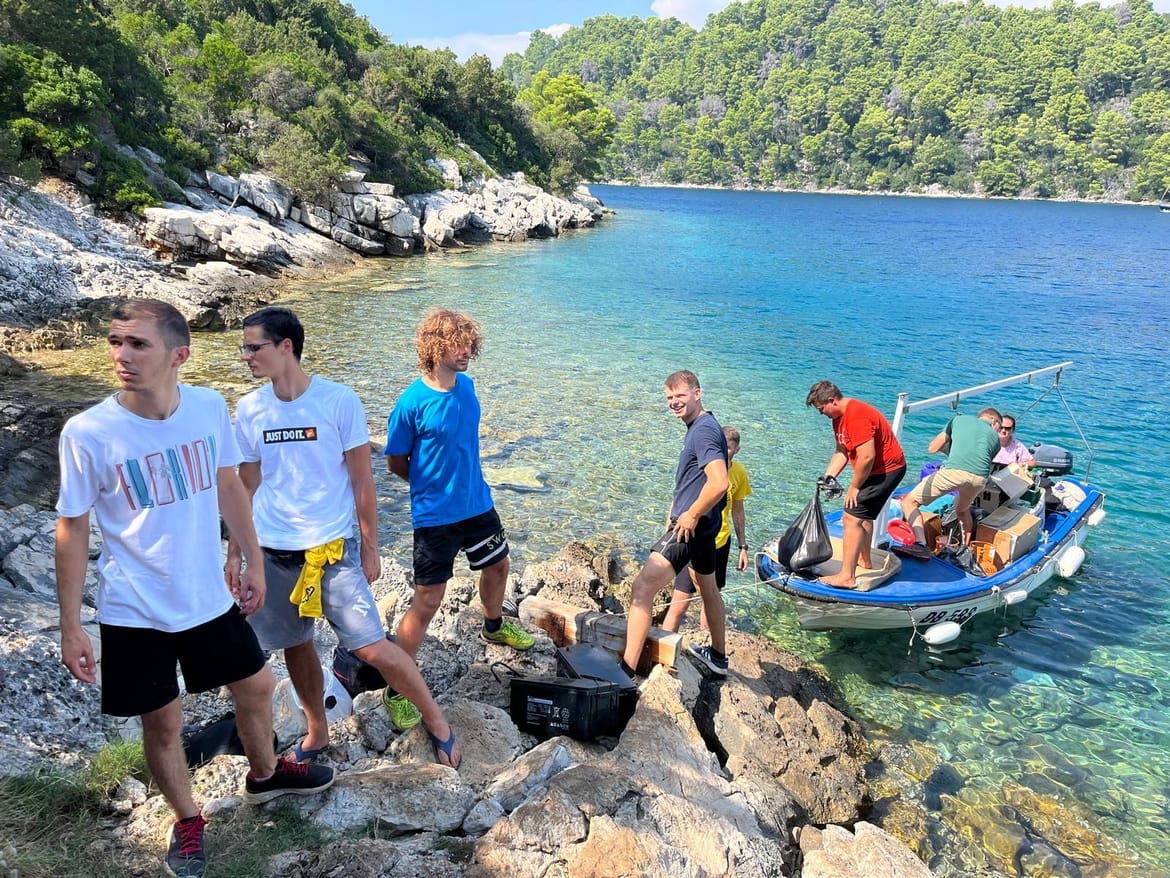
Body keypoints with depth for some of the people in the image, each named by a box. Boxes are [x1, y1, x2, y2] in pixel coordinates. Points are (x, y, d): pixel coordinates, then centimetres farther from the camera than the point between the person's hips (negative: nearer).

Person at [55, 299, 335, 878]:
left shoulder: (209, 408, -10)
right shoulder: (86, 433, -19)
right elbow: (72, 530, -9)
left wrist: (254, 563, 9)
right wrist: (70, 628, -6)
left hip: (209, 596, 3)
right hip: (135, 613, -3)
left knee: (256, 686, 19)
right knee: (162, 721, 11)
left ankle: (264, 774, 49)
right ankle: (187, 820, 40)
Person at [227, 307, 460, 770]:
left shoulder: (339, 401, -10)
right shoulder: (249, 409, 2)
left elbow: (362, 481, -5)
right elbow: (247, 487, 11)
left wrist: (370, 550, -3)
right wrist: (235, 552, 11)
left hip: (332, 549, -4)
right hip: (272, 553, 4)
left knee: (371, 646, -6)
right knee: (296, 646, 15)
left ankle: (434, 717, 15)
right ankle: (317, 733, 37)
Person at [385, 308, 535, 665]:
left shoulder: (466, 385, -1)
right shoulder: (412, 402, -20)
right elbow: (396, 462, -8)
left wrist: (459, 481, 12)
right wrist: (433, 486, 2)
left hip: (478, 504, 7)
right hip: (435, 516, -7)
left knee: (497, 566, 26)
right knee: (426, 602, -3)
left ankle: (494, 626, 56)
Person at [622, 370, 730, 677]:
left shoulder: (703, 430, -19)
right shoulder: (700, 426, 12)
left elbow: (719, 483, -32)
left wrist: (691, 516, -21)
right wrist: (677, 510, 16)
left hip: (691, 527, -12)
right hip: (702, 525, 12)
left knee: (642, 588, -17)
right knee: (707, 587, 26)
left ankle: (626, 670, -18)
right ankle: (717, 657, 46)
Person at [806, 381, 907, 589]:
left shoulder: (857, 417, -27)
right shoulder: (839, 416, 8)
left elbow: (866, 457, -29)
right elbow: (842, 451, 11)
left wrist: (854, 487, -18)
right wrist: (829, 477, -2)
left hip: (886, 469, -11)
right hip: (876, 469, 11)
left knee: (851, 517, -13)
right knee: (863, 515, 25)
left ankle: (847, 576, -12)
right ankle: (865, 562, 42)